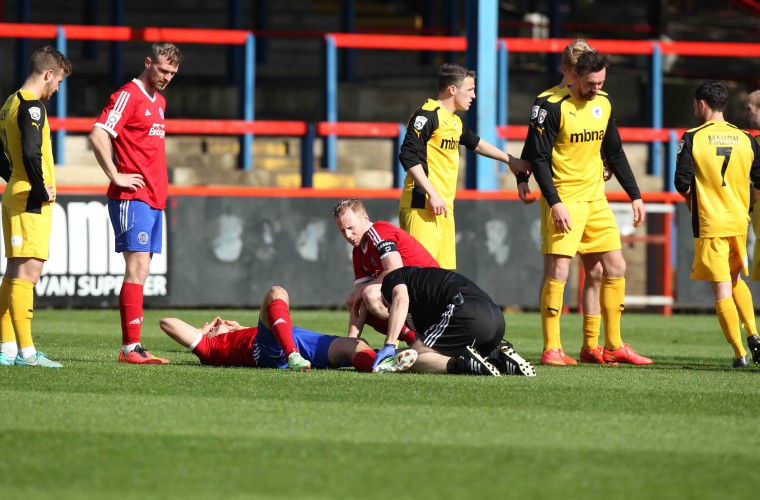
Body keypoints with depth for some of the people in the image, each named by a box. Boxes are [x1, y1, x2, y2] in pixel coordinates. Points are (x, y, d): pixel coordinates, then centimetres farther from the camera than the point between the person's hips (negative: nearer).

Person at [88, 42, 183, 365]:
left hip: (154, 198, 9)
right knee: (137, 268, -12)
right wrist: (116, 177, -17)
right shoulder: (128, 96, -9)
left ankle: (133, 347, 9)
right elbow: (98, 135, -19)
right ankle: (130, 347, -14)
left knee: (140, 273, 7)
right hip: (133, 197, -9)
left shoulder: (159, 102, 19)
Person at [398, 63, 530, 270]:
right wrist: (432, 194, -22)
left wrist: (509, 159, 46)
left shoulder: (455, 122, 20)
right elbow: (408, 156, -18)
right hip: (423, 207, -10)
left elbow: (475, 143, 38)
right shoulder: (427, 115, -10)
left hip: (444, 208, 10)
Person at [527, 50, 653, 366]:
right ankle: (551, 349, -6)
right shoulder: (554, 107, -13)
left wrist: (635, 196, 13)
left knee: (615, 269, 7)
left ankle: (613, 347, 15)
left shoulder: (604, 104, 7)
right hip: (565, 202, -7)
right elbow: (538, 158, -13)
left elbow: (615, 154, 16)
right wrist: (554, 203, -20)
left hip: (597, 201, 7)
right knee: (558, 271, -11)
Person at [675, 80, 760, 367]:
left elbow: (682, 183, -11)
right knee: (735, 279, 24)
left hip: (709, 224, -4)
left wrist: (691, 200, 11)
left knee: (722, 289, -2)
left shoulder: (692, 139, -8)